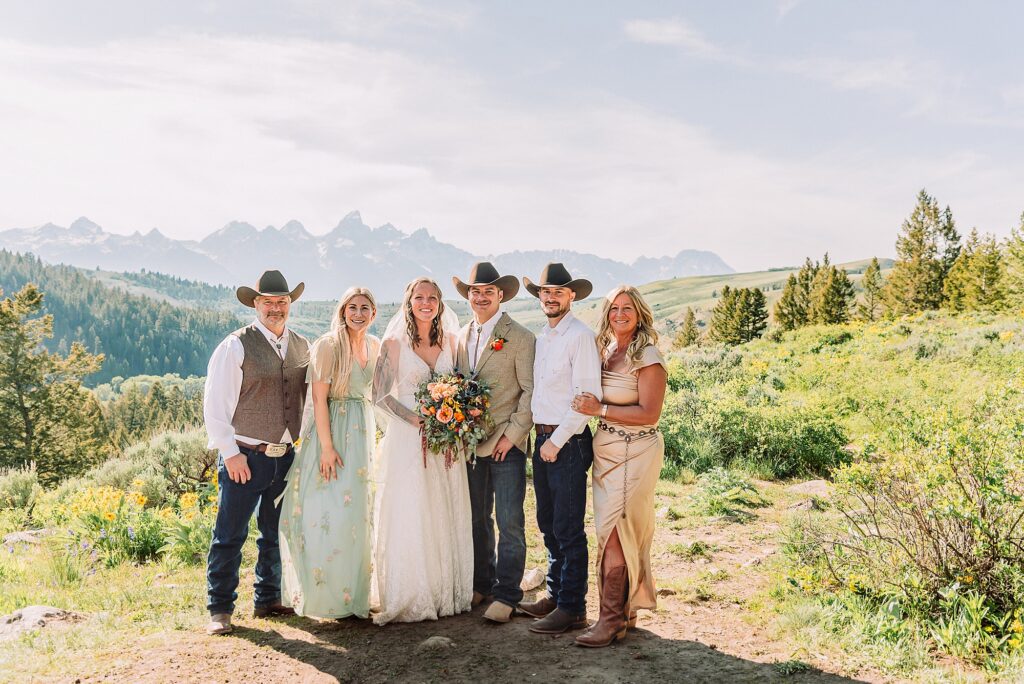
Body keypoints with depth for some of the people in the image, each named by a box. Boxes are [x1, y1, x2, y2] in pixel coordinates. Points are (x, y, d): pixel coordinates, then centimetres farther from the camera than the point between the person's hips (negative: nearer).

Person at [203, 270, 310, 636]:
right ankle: (220, 610, 15)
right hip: (245, 457, -5)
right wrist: (230, 452, -12)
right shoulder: (236, 346, -8)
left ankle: (268, 601, 29)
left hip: (286, 456, 5)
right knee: (230, 535, 1)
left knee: (276, 534, 15)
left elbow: (310, 397, 13)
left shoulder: (302, 346, 8)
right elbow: (215, 403, -9)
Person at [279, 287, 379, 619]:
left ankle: (353, 589, 26)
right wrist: (327, 446, -18)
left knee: (358, 512, 13)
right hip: (333, 431, -7)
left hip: (365, 432, 7)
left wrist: (374, 433, 13)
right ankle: (324, 592, 10)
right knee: (329, 513, -4)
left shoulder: (374, 345, 9)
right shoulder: (328, 346, -11)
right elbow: (319, 398, -14)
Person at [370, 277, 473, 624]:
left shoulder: (449, 340, 9)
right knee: (407, 519, -2)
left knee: (445, 518, 9)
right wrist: (417, 420, -16)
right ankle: (406, 599, 10)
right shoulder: (394, 343, -2)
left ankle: (446, 593, 21)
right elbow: (381, 395, -5)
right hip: (407, 438, -4)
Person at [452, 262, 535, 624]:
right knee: (477, 519, 14)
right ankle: (481, 585, 28)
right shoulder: (461, 337, 11)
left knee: (509, 522, -2)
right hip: (470, 442, 6)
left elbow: (531, 391, -9)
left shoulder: (520, 337, -7)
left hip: (506, 444, -5)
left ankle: (506, 595, 9)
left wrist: (511, 434, -13)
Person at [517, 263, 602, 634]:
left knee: (568, 530, -1)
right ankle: (555, 594, 29)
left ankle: (572, 607, 10)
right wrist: (542, 437, 10)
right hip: (542, 440, 8)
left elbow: (588, 396, -18)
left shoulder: (581, 336, -12)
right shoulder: (541, 338, 14)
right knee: (548, 524, 16)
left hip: (568, 443, -8)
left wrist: (557, 440, -16)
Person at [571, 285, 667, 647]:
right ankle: (626, 609, 25)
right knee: (613, 533, 12)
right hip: (606, 450, 8)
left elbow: (649, 414, -17)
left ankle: (612, 619, 0)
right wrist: (593, 408, 1)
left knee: (614, 534, -8)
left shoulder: (648, 356, -12)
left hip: (635, 452, -8)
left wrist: (600, 410, -18)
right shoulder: (605, 350, 11)